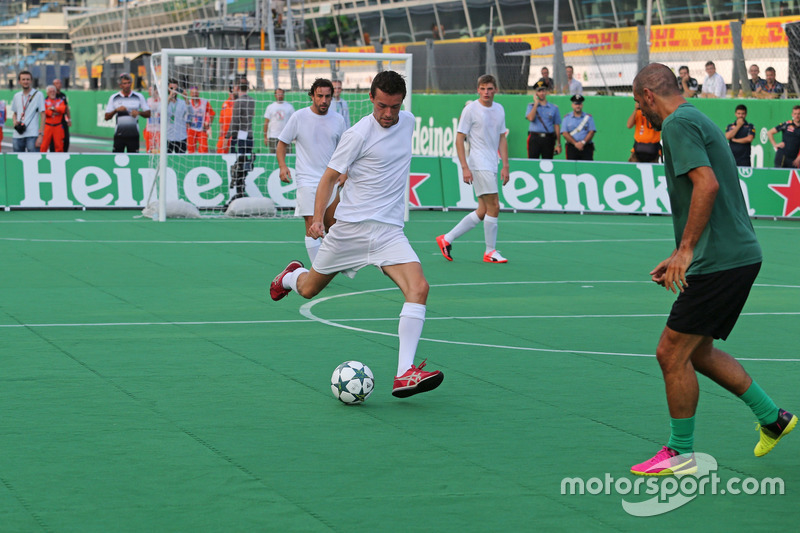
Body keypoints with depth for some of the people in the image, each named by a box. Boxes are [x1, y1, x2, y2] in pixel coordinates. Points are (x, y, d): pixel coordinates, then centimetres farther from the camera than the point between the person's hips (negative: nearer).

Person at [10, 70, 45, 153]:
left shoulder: (38, 95, 0)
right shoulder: (16, 96, 15)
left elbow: (42, 115, -3)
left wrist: (40, 135, -11)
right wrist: (14, 121, 0)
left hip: (32, 135, -5)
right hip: (17, 136, 5)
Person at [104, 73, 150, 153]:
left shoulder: (139, 97, 6)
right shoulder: (113, 98, 6)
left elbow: (148, 114, 8)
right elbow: (107, 117, 5)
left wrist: (139, 112, -12)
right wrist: (116, 110, -13)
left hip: (134, 134, 0)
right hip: (119, 134, 0)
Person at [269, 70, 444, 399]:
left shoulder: (408, 122, 6)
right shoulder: (359, 134, -13)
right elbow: (330, 176, -8)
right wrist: (318, 219, -17)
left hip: (389, 230, 4)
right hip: (351, 226, -4)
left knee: (418, 288, -20)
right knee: (308, 289, 11)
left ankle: (405, 374, -25)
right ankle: (291, 276, 52)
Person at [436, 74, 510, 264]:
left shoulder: (499, 110, 12)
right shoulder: (470, 110, -7)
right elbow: (459, 139, -7)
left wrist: (505, 166, 10)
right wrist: (465, 167, -14)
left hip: (492, 166, 7)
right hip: (479, 165, -7)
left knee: (483, 211, 7)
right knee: (494, 206, -10)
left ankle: (447, 239, 14)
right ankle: (490, 252, 0)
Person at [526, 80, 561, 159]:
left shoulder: (554, 108, 10)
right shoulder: (531, 106, 10)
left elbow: (557, 126, 9)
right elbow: (530, 118, -11)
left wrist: (558, 144, 5)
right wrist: (536, 104, -6)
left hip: (548, 138, 1)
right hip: (535, 138, -1)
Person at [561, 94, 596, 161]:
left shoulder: (588, 117, 11)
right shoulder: (567, 118, 11)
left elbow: (591, 132, 2)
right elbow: (565, 133, 0)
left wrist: (583, 142, -13)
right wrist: (575, 143, -12)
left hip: (587, 148, 0)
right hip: (571, 147, 0)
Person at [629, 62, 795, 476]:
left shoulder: (679, 124, -12)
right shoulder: (695, 121, 20)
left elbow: (707, 183, -26)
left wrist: (685, 249, -23)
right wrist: (682, 257, 24)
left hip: (721, 262, -10)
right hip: (738, 254, 10)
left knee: (672, 353, -3)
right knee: (697, 351, 19)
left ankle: (680, 454, 6)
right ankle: (772, 418, 25)